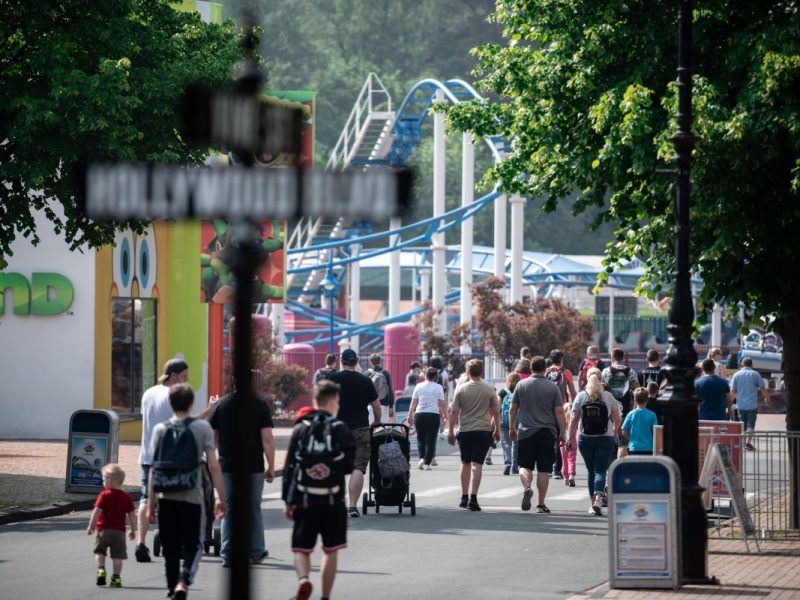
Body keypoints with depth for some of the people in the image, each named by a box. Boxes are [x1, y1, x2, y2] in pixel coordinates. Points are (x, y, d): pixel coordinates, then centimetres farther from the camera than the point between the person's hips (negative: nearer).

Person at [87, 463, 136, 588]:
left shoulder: (104, 495, -8)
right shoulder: (126, 497, 5)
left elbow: (97, 511, -12)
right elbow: (132, 515, 7)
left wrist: (91, 526, -5)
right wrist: (133, 530, 16)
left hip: (104, 530, -3)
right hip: (119, 531, 3)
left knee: (99, 551, 14)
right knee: (117, 556, 4)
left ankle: (101, 569, -6)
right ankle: (116, 578, 2)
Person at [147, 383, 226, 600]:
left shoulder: (161, 429, 2)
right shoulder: (202, 427, -3)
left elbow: (154, 469, 0)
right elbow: (213, 465, -7)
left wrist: (151, 503, 5)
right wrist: (221, 498, -1)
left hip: (167, 498, 2)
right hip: (192, 496, -2)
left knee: (170, 548, 11)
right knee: (193, 546, 7)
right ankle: (183, 582, -14)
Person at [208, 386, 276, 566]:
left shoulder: (219, 405, 0)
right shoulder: (260, 405, -6)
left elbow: (211, 437, 3)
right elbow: (267, 439, -10)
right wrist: (271, 467, -2)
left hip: (227, 466, 1)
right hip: (253, 467, -1)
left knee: (229, 511, 7)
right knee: (253, 509, 12)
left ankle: (228, 555, 3)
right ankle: (256, 553, 19)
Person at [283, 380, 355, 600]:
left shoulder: (300, 429, 0)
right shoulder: (340, 429, -4)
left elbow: (289, 467, 0)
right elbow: (349, 466, -7)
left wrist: (288, 500, 5)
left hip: (305, 499, 1)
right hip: (333, 499, -1)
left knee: (301, 548, 6)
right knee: (331, 550, 11)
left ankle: (303, 579, -21)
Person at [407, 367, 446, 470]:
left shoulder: (419, 386, 7)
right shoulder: (438, 387, 2)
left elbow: (413, 403, 8)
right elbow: (442, 404, 1)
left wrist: (410, 415, 14)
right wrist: (443, 415, 12)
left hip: (419, 415, 2)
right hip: (433, 415, -2)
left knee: (420, 438, 14)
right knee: (431, 439, 2)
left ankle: (422, 458, -5)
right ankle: (428, 462, -1)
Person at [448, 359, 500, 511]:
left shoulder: (461, 389, -2)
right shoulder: (489, 390, 0)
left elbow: (454, 411, -2)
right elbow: (496, 412, 5)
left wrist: (450, 432, 5)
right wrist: (497, 430, 17)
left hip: (465, 430, 1)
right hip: (483, 430, -1)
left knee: (465, 463, 14)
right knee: (477, 464, -4)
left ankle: (464, 497, 19)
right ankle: (473, 498, -12)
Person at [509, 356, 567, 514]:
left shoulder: (521, 385, 2)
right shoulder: (553, 387, -1)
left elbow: (513, 409, 5)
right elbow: (559, 412, -3)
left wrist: (512, 428, 17)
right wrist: (563, 432, 5)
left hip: (526, 432, 0)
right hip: (547, 433, 0)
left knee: (525, 465, 7)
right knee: (543, 469, 5)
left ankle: (527, 487, -22)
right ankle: (541, 504, 6)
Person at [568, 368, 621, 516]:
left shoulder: (581, 396, 0)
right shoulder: (608, 396, 0)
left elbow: (574, 419, -4)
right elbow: (617, 420, 5)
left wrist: (570, 437, 2)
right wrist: (615, 431, 24)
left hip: (585, 438, 1)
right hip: (605, 438, -1)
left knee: (591, 470, 14)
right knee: (600, 470, -3)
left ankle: (592, 503, 16)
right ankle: (598, 499, -25)